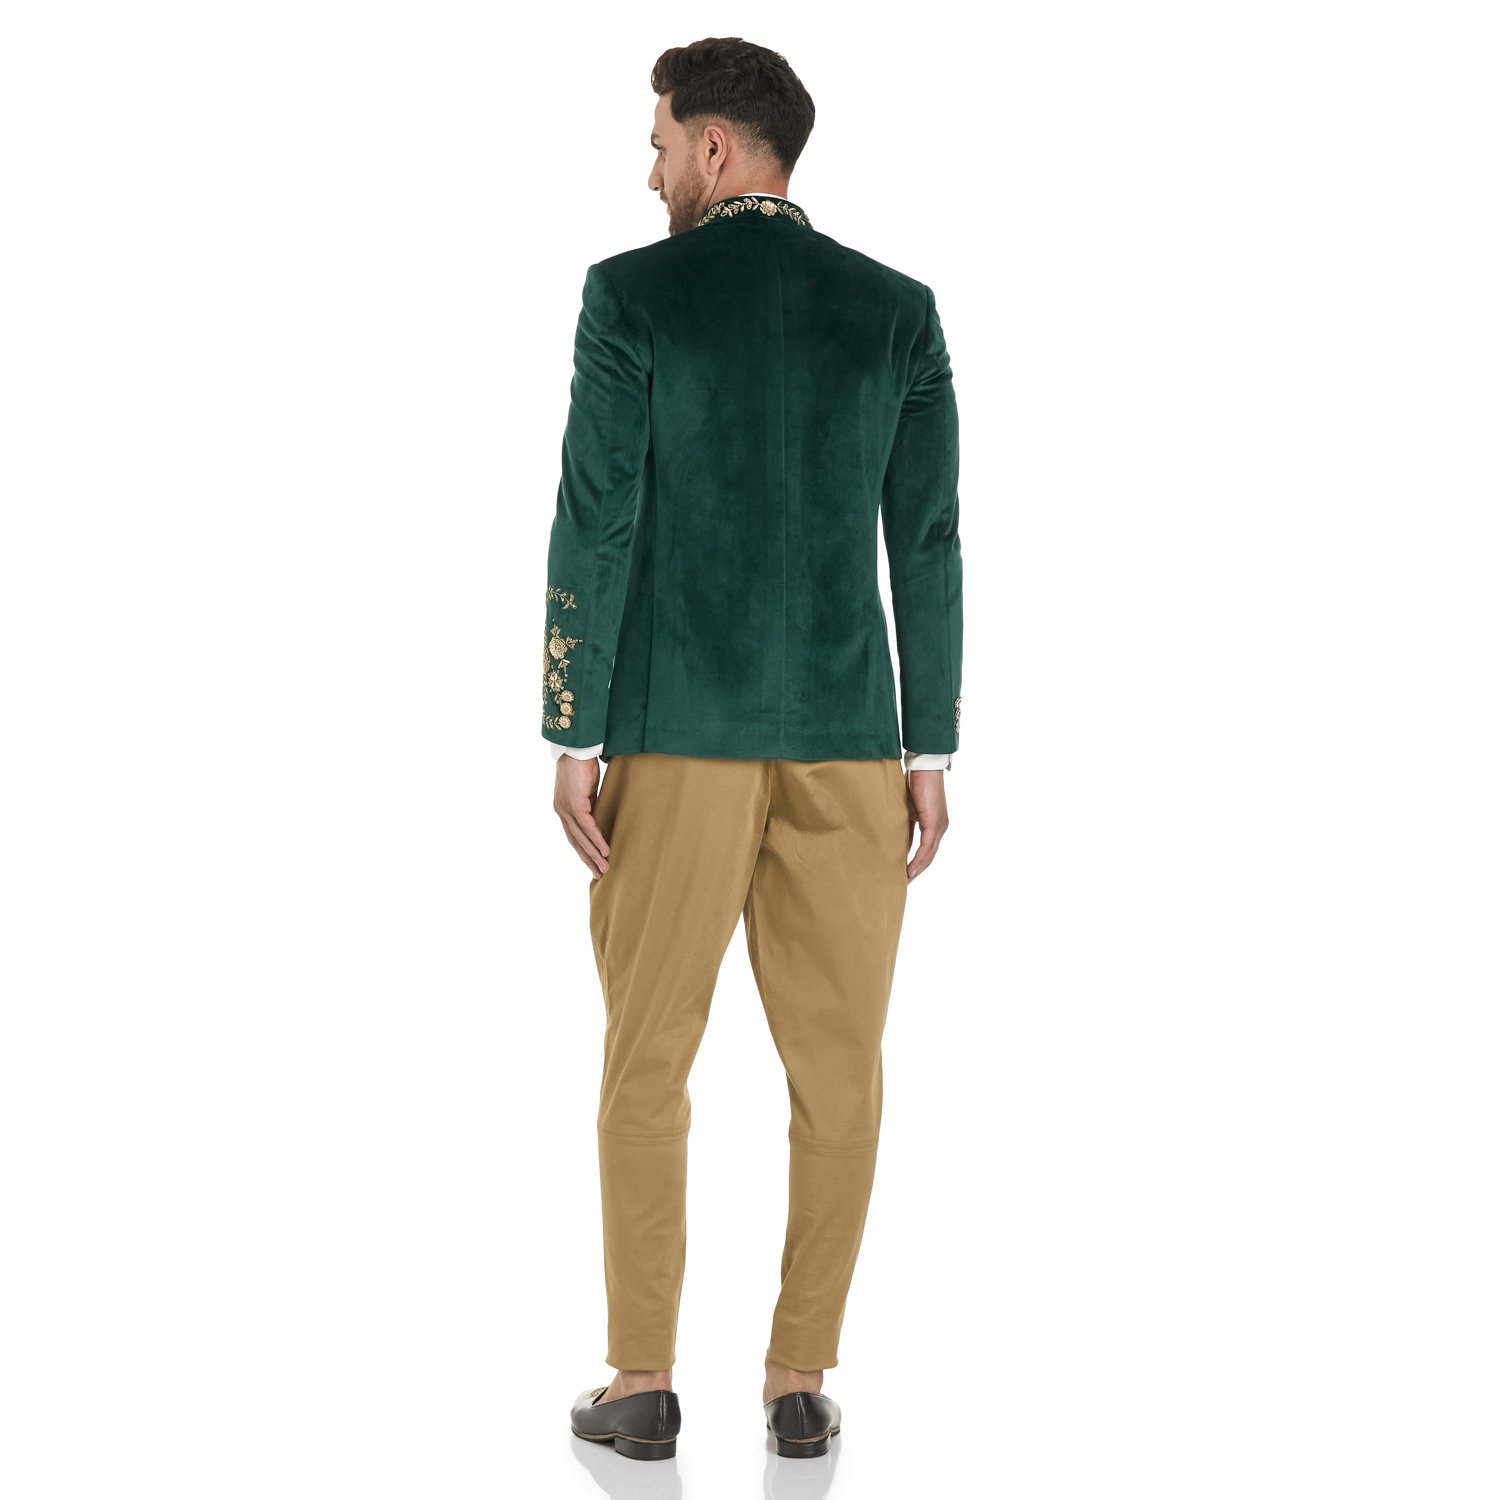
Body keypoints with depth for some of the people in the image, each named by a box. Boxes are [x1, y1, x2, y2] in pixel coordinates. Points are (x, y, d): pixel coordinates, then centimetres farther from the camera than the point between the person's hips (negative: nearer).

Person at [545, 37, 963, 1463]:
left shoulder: (633, 293, -4)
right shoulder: (899, 308, 4)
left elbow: (594, 525, -9)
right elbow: (928, 543, 1)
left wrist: (572, 738, -4)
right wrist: (930, 752, 6)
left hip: (678, 733, -2)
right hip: (848, 739, 2)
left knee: (647, 1060, 8)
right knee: (834, 1066, 8)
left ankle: (644, 1382, 11)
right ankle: (800, 1379, 11)